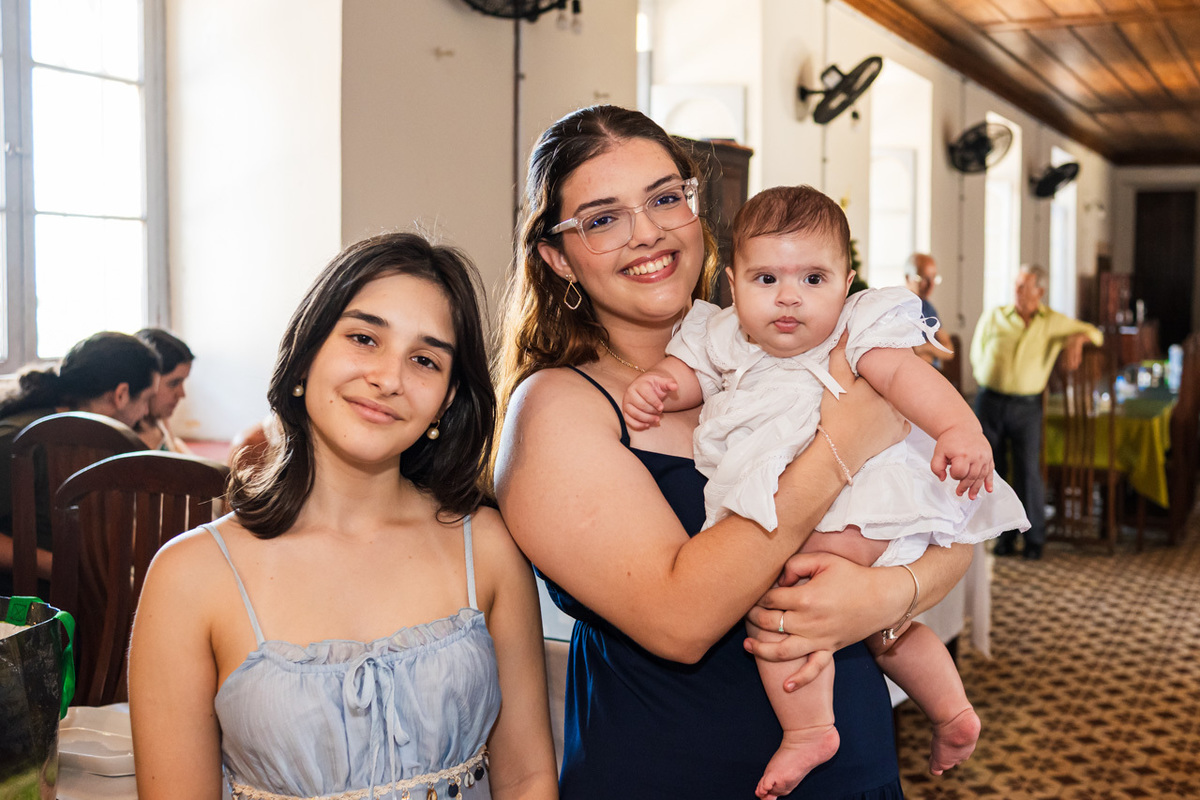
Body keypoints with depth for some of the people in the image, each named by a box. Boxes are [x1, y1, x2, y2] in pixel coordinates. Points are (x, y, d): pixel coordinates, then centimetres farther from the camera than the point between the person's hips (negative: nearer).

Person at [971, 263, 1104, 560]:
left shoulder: (1053, 322, 6)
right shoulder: (993, 318, 7)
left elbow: (1094, 333, 7)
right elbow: (977, 357, 15)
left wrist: (1077, 339, -14)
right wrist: (989, 381, 4)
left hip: (1027, 407, -1)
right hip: (989, 402, 1)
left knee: (1028, 472, -6)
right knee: (992, 471, 4)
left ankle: (1034, 538, 7)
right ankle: (1005, 535, 16)